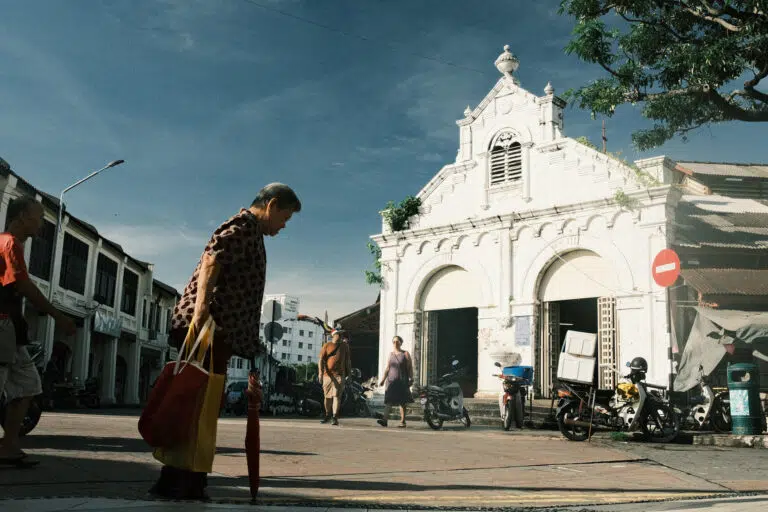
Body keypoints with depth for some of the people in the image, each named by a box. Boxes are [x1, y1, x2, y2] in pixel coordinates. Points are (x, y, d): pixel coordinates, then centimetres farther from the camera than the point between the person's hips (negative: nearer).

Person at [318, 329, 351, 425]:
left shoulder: (345, 346, 10)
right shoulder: (327, 346, 2)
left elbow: (347, 360, 18)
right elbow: (321, 359, -5)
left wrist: (348, 372, 17)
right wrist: (320, 372, -16)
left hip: (339, 375, 0)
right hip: (328, 374, 0)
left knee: (337, 396, -11)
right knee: (327, 396, 10)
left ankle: (335, 417, -11)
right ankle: (327, 416, 27)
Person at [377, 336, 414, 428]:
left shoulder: (405, 354, 2)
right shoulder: (391, 354, 13)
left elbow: (410, 368, -2)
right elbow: (387, 368, 14)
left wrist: (411, 379, -10)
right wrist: (383, 379, 7)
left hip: (402, 381, -3)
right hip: (391, 380, 3)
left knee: (402, 402, 0)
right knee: (388, 400, -7)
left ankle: (402, 421, 4)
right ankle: (385, 420, -13)